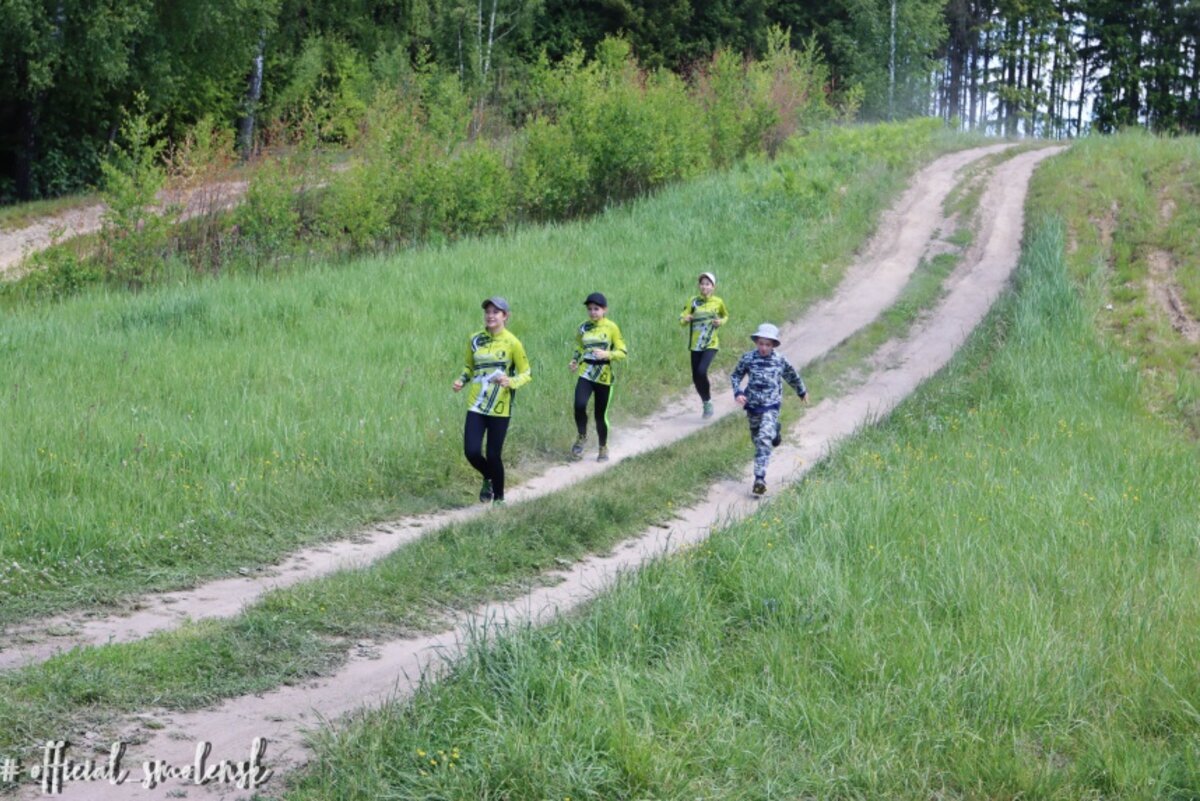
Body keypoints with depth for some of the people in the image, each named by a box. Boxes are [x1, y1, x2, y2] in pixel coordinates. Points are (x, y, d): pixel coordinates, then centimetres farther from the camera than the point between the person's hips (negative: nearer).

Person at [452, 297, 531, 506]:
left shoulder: (512, 343, -6)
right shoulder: (475, 339, 5)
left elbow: (526, 373, -2)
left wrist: (510, 382, -22)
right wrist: (462, 380, -1)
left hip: (500, 408, -3)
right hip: (476, 405, 3)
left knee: (493, 455, 0)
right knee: (471, 452, -6)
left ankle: (499, 498, 22)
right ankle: (488, 479, 27)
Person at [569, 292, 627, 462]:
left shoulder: (611, 327, -4)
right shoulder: (583, 328, 5)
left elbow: (622, 352, -4)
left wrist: (607, 354, -21)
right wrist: (574, 361, -1)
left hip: (604, 376, -2)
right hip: (586, 374, 2)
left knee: (600, 415, 5)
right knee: (579, 405, -22)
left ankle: (603, 448, 28)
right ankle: (582, 437, 3)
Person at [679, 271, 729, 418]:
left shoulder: (718, 302, 0)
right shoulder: (693, 301, 1)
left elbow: (726, 316, 17)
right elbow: (682, 320, 2)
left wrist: (721, 322, -4)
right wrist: (685, 319, -21)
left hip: (710, 344, -3)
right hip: (695, 345, 3)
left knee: (701, 371, -22)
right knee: (696, 378, 4)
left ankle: (708, 402, -2)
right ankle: (705, 403, 28)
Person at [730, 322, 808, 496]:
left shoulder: (780, 360, -5)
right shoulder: (748, 358, -5)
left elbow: (792, 376, 12)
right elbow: (735, 375, 4)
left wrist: (802, 392, 27)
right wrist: (737, 393, -13)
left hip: (771, 406, -3)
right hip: (752, 405, 3)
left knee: (764, 440, -18)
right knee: (756, 439, 20)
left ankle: (760, 477, -21)